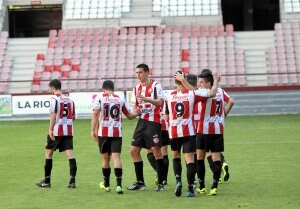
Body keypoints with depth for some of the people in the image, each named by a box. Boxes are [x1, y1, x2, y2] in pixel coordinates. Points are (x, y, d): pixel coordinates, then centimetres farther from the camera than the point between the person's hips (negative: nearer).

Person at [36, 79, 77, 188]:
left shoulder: (54, 99, -7)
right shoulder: (69, 99, 12)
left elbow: (53, 115, -15)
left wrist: (50, 130, -16)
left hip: (56, 130, -5)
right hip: (68, 131, 5)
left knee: (48, 153, 10)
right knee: (70, 154, -2)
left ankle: (47, 181, 13)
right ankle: (72, 180, -11)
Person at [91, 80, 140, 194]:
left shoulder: (99, 98, 1)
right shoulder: (120, 100, 9)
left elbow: (95, 113, -13)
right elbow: (130, 116, 19)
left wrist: (93, 130, -12)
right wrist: (137, 113, 38)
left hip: (103, 133, -1)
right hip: (117, 133, 1)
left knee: (105, 158, 13)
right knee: (116, 157, -6)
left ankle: (106, 184, 28)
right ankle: (119, 185, -22)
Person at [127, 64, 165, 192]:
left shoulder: (155, 86, -5)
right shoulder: (136, 88, 15)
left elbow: (159, 102, -16)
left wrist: (145, 98, -28)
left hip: (153, 122, -7)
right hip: (142, 122, 7)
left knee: (156, 150, -10)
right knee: (134, 150, 5)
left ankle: (161, 183, -4)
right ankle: (140, 182, 13)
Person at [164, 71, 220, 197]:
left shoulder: (169, 96, 1)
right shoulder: (192, 94, -7)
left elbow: (166, 117, 9)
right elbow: (212, 93, -2)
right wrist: (216, 82, 14)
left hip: (173, 131, 2)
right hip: (188, 131, -2)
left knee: (176, 156, 21)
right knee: (189, 159, -1)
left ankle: (178, 181, 2)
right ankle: (190, 189, -7)